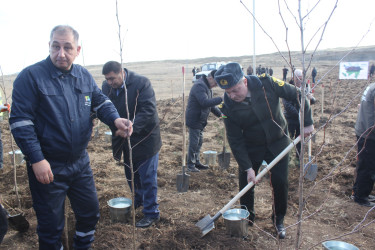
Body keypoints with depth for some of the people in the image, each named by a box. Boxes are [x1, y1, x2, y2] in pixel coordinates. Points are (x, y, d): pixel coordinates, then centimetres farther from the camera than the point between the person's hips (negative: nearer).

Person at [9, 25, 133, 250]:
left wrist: (115, 119, -15)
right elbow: (20, 120, -16)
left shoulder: (85, 76, 3)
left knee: (90, 212, 21)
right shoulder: (31, 76, -14)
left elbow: (101, 102, 8)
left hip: (80, 162, 6)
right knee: (51, 225, 11)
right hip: (47, 166, -5)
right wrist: (36, 159, -21)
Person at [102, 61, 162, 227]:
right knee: (130, 174, 21)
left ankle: (152, 213, 17)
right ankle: (139, 200, 45)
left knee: (147, 176, 1)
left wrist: (131, 126, -39)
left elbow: (148, 110, -26)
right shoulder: (106, 87, -1)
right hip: (125, 139, 7)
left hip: (145, 137, -6)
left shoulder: (141, 83, -19)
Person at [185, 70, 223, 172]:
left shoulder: (207, 87, 12)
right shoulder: (199, 86, -21)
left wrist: (220, 113, 6)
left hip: (200, 120, 10)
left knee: (199, 142, 16)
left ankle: (196, 162, 28)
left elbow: (210, 104, 18)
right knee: (194, 143, -2)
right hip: (194, 120, -10)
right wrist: (221, 99, -35)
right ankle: (190, 165, 10)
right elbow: (205, 102, -34)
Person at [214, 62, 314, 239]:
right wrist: (247, 167, -19)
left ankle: (279, 220, 25)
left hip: (277, 143, 0)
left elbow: (297, 95, -10)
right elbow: (235, 140, -17)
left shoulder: (266, 83, -24)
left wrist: (307, 122, -11)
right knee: (245, 182, 3)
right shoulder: (227, 106, -22)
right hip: (251, 148, 0)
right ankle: (247, 218, 28)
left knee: (280, 182, 2)